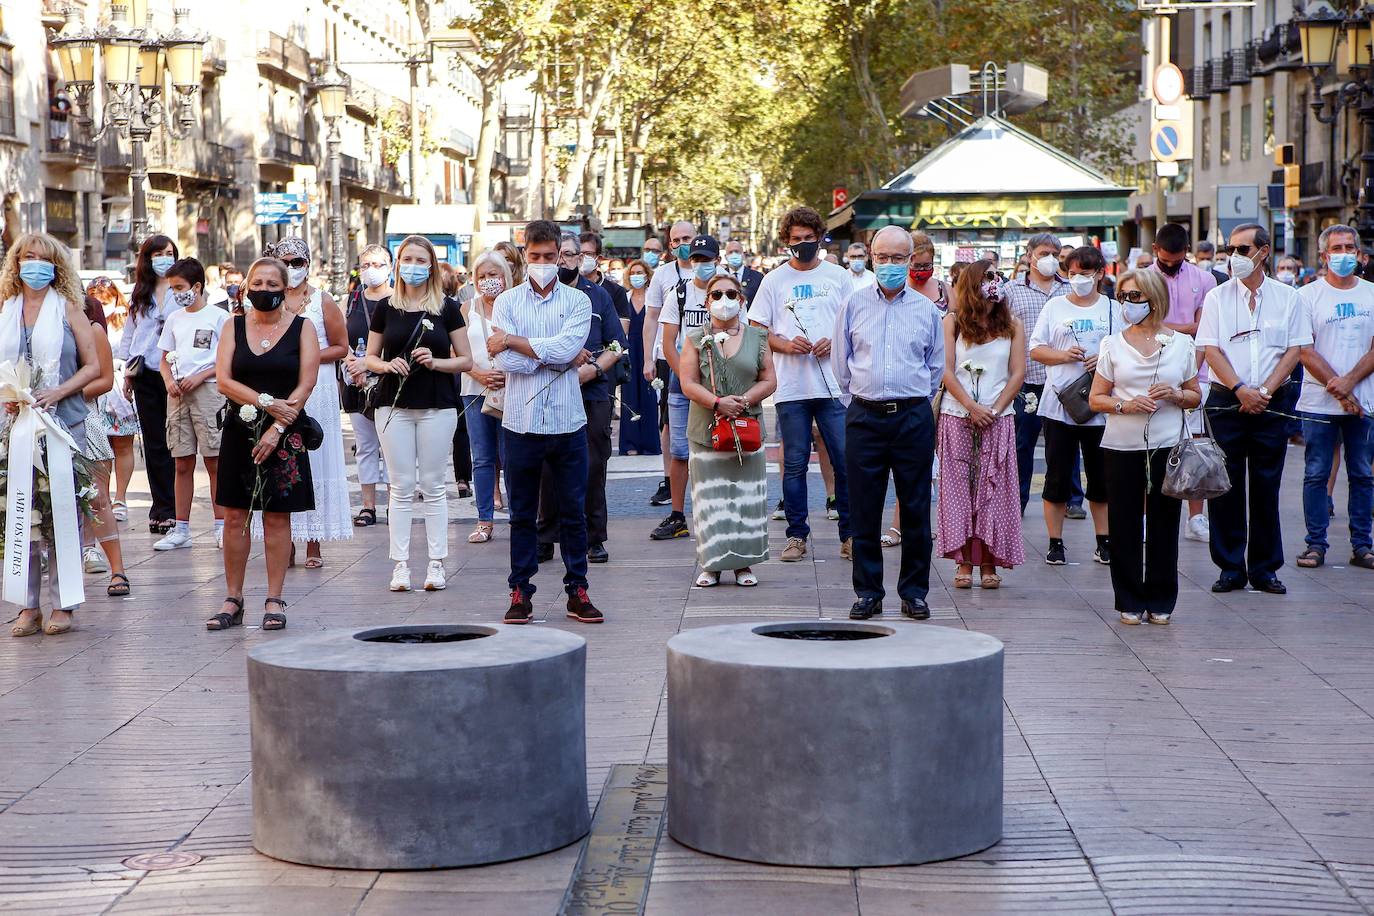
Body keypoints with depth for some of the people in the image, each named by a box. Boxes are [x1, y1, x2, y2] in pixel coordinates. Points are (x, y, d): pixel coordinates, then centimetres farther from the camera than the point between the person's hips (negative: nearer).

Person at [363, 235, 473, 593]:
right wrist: (387, 365, -10)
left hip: (437, 405, -1)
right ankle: (400, 564, 5)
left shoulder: (447, 308, 3)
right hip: (394, 404, 1)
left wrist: (436, 362, -14)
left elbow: (466, 360, 4)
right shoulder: (386, 308, 6)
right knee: (400, 486, 2)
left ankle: (436, 563, 7)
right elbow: (370, 357, 11)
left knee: (433, 486, 2)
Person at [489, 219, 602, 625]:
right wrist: (560, 359, -9)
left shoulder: (577, 301, 5)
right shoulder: (507, 301, 5)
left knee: (574, 511, 6)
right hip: (521, 421, 0)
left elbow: (566, 346, -14)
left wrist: (512, 340, -9)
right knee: (522, 514, 7)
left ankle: (577, 591, 14)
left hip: (567, 422, 0)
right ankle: (520, 592, 13)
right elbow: (504, 361, -9)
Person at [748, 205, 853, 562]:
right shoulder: (774, 280, 9)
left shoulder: (839, 277, 10)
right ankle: (796, 535, 11)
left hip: (835, 385, 0)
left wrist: (834, 343, -8)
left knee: (845, 462, -3)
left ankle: (849, 534, 5)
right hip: (791, 387, 0)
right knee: (794, 464, 4)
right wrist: (786, 344, -11)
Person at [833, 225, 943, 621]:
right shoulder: (853, 305, 7)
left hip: (913, 417, 0)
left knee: (916, 508, 2)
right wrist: (859, 399, 11)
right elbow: (840, 363, 14)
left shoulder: (926, 309, 7)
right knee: (865, 509, 2)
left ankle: (914, 592, 10)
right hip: (864, 417, 0)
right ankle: (868, 592, 10)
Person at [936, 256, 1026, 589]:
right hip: (957, 419, -1)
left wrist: (994, 410, -9)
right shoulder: (952, 321, 4)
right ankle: (963, 562, 4)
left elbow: (1018, 373, 3)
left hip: (998, 420, 1)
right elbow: (946, 371, -2)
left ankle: (989, 562, 2)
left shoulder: (1011, 325, 8)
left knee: (994, 490, -1)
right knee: (958, 487, 0)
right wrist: (972, 407, -11)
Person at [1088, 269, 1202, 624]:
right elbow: (1095, 399, 5)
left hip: (1168, 446, 0)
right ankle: (1130, 602, 10)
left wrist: (1175, 395, -8)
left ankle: (1160, 601, 13)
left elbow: (1196, 396, 13)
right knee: (1125, 525, 1)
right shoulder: (1113, 344, 6)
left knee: (1163, 524, 2)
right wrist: (1125, 405, -13)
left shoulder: (1181, 343, 6)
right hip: (1122, 446, 0)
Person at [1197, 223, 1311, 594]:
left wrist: (1265, 390, -10)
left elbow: (1295, 349, 2)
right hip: (1226, 400, 0)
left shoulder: (1287, 297, 5)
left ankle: (1265, 567, 11)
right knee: (1225, 486, 0)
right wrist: (1240, 390, -13)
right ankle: (1230, 567, 7)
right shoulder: (1217, 297, 4)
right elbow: (1211, 349, -1)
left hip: (1272, 401, 0)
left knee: (1266, 486, 3)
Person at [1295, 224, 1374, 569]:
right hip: (1319, 402, -2)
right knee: (1316, 474, 1)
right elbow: (1305, 351, -4)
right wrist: (1339, 390, -12)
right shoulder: (1308, 295, 2)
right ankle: (1316, 543, 7)